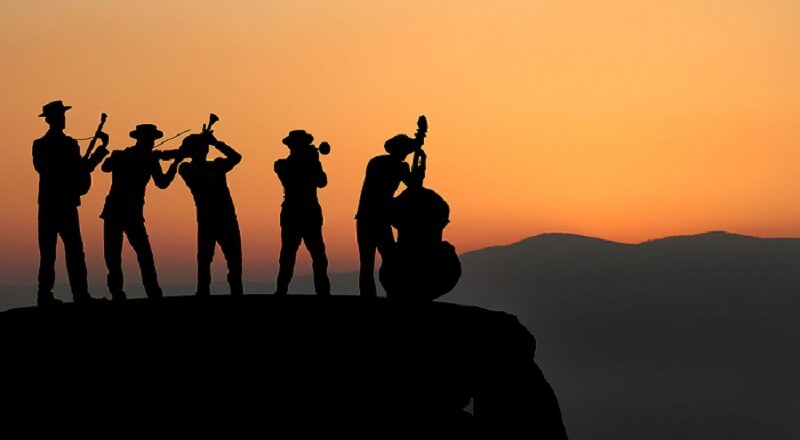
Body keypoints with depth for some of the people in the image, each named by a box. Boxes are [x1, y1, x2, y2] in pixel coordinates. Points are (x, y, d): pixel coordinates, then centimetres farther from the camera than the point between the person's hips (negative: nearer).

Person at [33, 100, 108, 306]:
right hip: (65, 204, -5)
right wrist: (100, 150, 0)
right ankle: (80, 294, -8)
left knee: (47, 251, 7)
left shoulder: (39, 145, 7)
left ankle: (45, 295, 3)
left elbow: (41, 168, 13)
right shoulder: (68, 144, -9)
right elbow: (80, 170, -10)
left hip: (46, 204, 5)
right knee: (74, 250, -3)